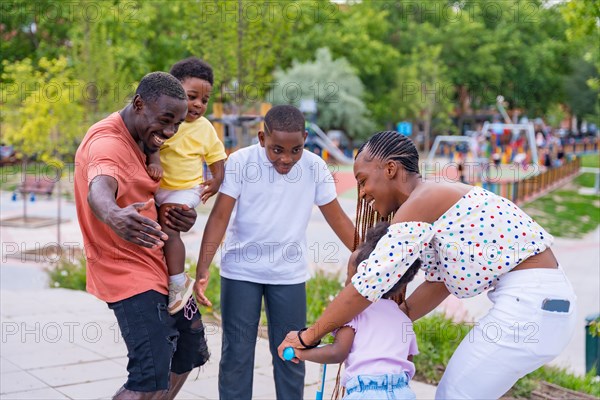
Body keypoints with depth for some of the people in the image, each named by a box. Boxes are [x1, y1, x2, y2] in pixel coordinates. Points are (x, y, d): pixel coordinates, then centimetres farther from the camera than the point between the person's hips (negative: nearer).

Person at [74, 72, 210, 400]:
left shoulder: (136, 138, 9)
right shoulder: (108, 144, -22)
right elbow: (99, 190, -44)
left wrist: (180, 216, -8)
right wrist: (113, 215, -69)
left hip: (157, 266, 10)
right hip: (130, 274, -10)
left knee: (188, 352, 19)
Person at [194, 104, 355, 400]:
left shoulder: (315, 167, -9)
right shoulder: (241, 161, -14)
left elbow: (337, 218, -2)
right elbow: (220, 216, -14)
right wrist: (202, 270, -21)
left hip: (289, 274, 1)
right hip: (240, 271, -1)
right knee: (236, 353, 5)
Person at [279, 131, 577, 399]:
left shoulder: (421, 202, -14)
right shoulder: (435, 201, 14)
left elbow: (368, 284, -18)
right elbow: (439, 283, 19)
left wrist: (309, 336, -10)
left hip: (530, 302, -9)